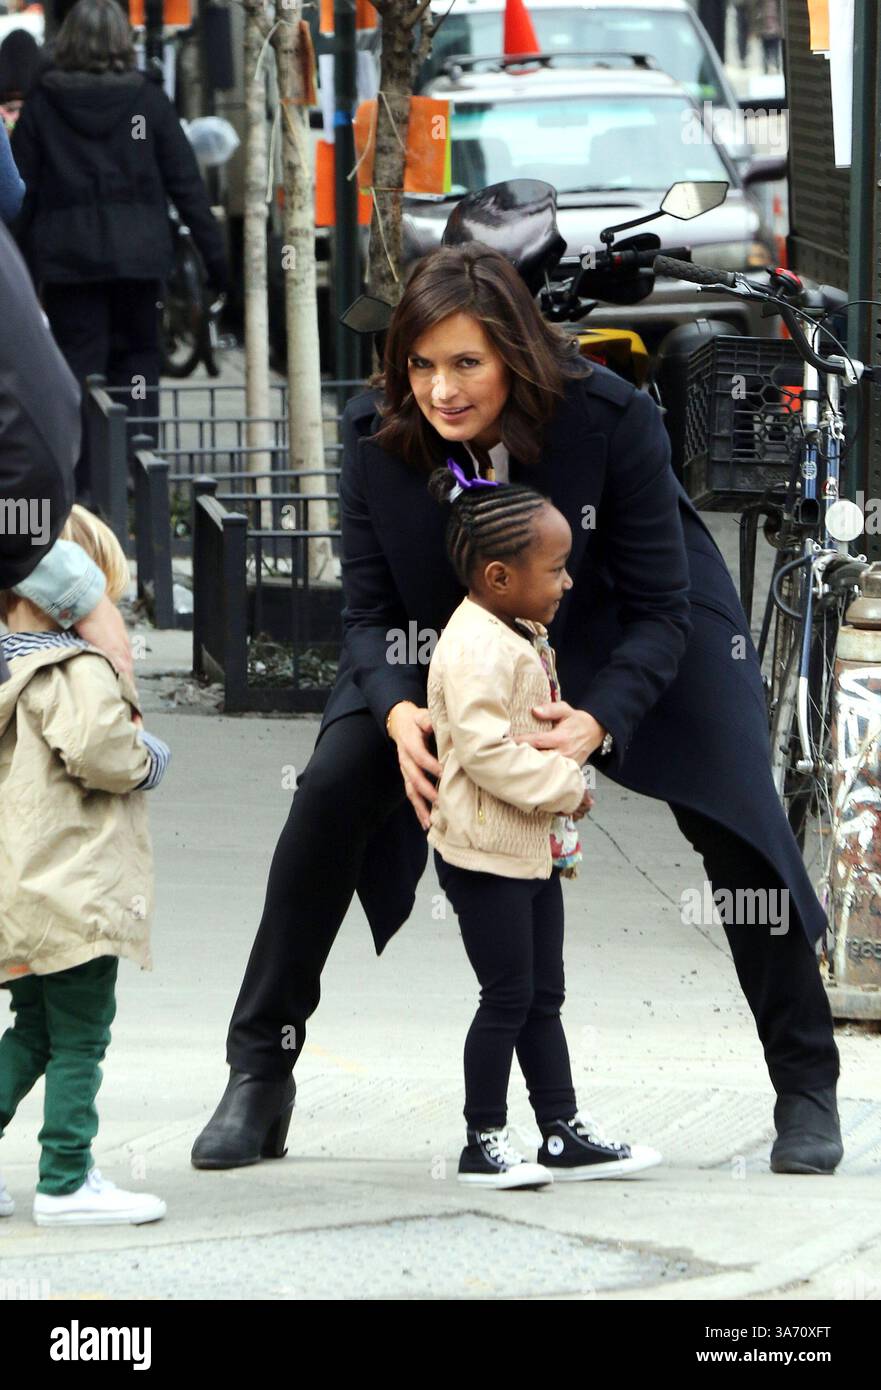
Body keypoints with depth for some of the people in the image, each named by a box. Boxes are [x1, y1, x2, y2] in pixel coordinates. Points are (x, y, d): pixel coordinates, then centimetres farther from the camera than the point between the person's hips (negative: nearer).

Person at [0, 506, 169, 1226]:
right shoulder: (78, 671, -16)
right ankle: (67, 1181, 1)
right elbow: (95, 749, -28)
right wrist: (149, 759, -8)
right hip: (74, 888, -9)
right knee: (80, 1034, -1)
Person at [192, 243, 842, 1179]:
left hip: (621, 641, -2)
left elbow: (658, 608, -26)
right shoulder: (376, 435, -27)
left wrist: (597, 721, -43)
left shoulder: (612, 419, -34)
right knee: (333, 793, -15)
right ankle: (258, 1081, -4)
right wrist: (398, 713, -36)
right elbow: (369, 609, -15)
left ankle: (807, 1088, 8)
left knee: (736, 820, -12)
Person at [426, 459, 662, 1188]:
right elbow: (485, 747, -28)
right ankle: (484, 1143, 4)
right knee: (508, 997, -4)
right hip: (486, 854, -10)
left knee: (543, 996, 13)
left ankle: (565, 1134, 18)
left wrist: (569, 779, 6)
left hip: (536, 848, 10)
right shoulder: (475, 649, -20)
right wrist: (564, 786, -20)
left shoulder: (524, 638, 12)